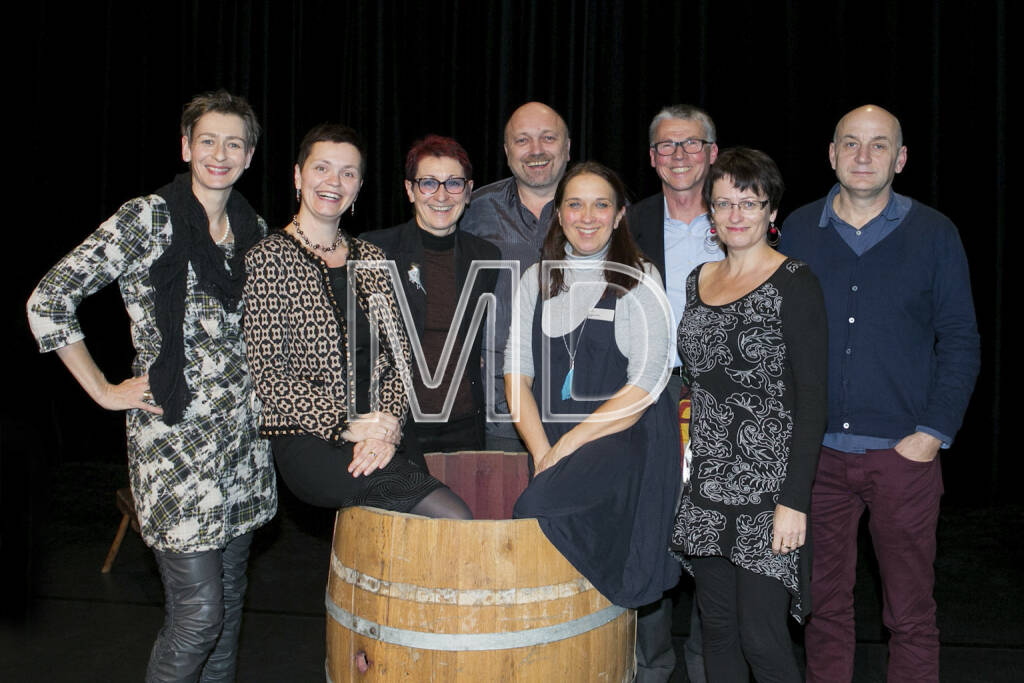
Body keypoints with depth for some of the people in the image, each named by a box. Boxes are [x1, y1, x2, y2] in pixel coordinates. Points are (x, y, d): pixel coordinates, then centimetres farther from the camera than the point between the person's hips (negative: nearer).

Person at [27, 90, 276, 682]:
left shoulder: (254, 229, 9)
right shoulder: (148, 219, -9)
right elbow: (48, 302, -11)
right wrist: (105, 391, -9)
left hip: (243, 434, 6)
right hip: (174, 438, -6)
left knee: (231, 593, 15)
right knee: (199, 608, -4)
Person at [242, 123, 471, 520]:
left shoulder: (372, 260, 16)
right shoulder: (270, 258, 1)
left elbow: (398, 357, 11)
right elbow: (268, 373, -6)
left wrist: (388, 426, -7)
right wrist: (345, 426, -15)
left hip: (378, 438, 6)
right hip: (308, 440, -6)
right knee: (454, 519, -26)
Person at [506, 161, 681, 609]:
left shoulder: (639, 281, 1)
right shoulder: (537, 281, 13)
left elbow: (646, 384, -8)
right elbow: (516, 372, 8)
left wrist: (567, 446, -12)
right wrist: (542, 453, -6)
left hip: (625, 438, -5)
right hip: (551, 444, 5)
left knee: (536, 508, -25)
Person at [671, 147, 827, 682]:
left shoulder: (794, 285, -8)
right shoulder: (698, 281, 11)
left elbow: (812, 400, -12)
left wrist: (794, 501, -16)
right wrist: (684, 468, 13)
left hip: (767, 489, -6)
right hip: (706, 487, 6)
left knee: (760, 636, -2)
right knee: (717, 629, 14)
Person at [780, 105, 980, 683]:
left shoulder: (934, 233, 2)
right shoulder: (798, 230, 6)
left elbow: (961, 341, 2)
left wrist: (934, 433, -7)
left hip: (903, 454, -1)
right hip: (815, 451, 2)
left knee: (912, 615, 7)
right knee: (825, 605, 12)